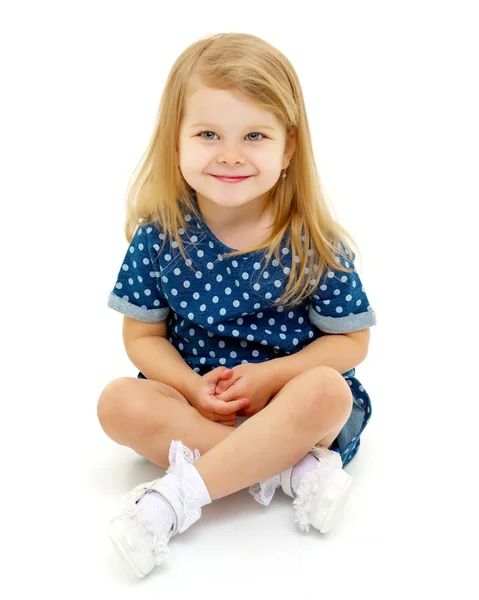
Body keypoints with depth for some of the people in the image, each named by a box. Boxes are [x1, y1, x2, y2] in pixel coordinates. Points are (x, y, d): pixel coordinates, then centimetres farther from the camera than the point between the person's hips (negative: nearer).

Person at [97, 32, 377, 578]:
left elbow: (351, 340, -5)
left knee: (326, 391, -34)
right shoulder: (158, 236, -7)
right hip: (195, 394, 2)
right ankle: (291, 468, -25)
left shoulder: (313, 244, -12)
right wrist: (193, 386, -17)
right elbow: (143, 335, 1)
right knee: (119, 403, -24)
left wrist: (270, 375, -19)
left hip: (289, 395, -2)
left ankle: (180, 493, -27)